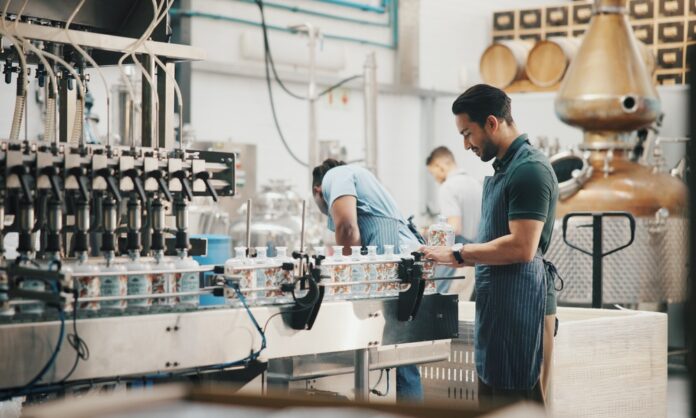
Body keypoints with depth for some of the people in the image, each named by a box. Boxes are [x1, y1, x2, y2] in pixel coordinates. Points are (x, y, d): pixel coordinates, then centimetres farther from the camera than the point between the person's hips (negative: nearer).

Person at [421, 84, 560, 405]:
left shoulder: (529, 169, -15)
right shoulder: (503, 169, 16)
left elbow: (521, 247, -22)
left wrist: (458, 254, -15)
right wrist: (458, 258, 11)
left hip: (519, 306, -10)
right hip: (497, 306, 10)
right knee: (491, 399, 14)